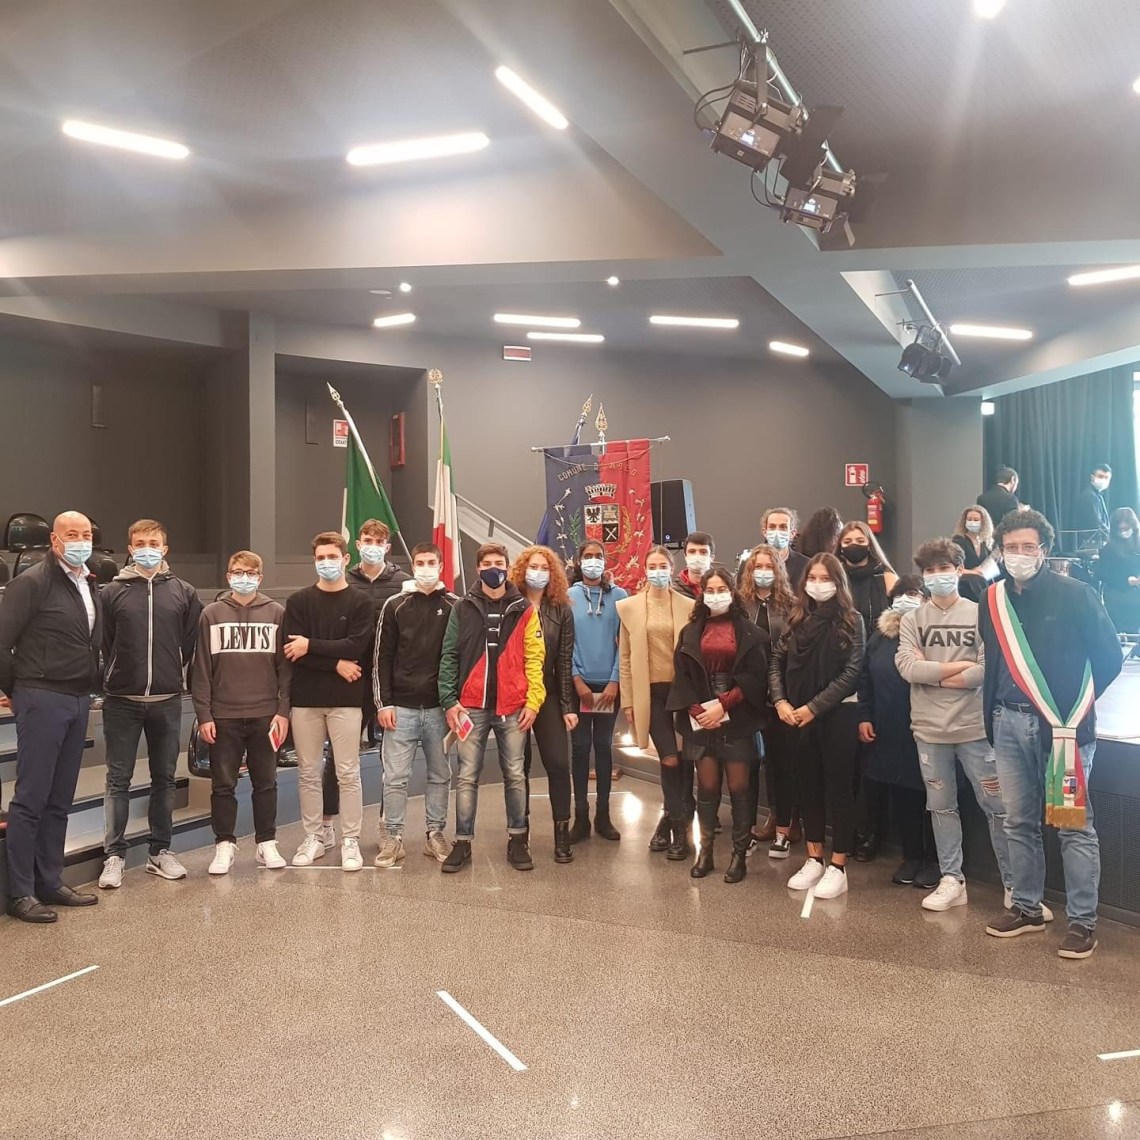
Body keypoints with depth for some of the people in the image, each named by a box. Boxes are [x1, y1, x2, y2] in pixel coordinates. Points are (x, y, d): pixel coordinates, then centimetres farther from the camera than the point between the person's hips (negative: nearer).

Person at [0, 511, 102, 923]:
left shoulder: (91, 587, 13)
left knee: (59, 800, 13)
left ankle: (50, 882, 22)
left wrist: (89, 688, 11)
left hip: (78, 701, 7)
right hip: (42, 700, -7)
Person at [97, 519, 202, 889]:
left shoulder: (184, 592, 4)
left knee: (164, 778, 10)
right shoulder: (113, 592, 1)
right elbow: (104, 644, 4)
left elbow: (191, 644, 6)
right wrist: (115, 678, 2)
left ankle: (161, 851, 20)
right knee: (118, 779, 3)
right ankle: (114, 855, 12)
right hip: (122, 701, -1)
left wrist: (173, 675, 4)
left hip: (167, 701, 1)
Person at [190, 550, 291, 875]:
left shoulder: (276, 613, 3)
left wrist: (284, 710, -3)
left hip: (266, 715, 0)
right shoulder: (212, 614, 3)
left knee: (266, 782, 9)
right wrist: (203, 714, -3)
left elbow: (285, 665, 3)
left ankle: (267, 843, 21)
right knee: (223, 784, 7)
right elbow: (201, 668, 2)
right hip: (224, 716, 0)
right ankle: (224, 845, 20)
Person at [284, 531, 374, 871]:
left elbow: (355, 646, -13)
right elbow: (293, 650, -6)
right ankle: (313, 838, 21)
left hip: (345, 700, -2)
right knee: (308, 773, 9)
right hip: (305, 699, 2)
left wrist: (312, 646, -13)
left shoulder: (360, 602, 2)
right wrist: (335, 663, -13)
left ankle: (350, 841, 11)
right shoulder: (298, 601, 6)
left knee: (348, 773, 2)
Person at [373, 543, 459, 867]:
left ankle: (435, 834, 22)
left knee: (440, 774, 10)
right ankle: (393, 838, 14)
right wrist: (383, 703, -4)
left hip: (439, 707, 1)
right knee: (395, 776, 3)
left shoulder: (454, 607, 3)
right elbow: (382, 656, 2)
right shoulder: (396, 605, 3)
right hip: (401, 706, 0)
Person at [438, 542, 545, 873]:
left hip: (513, 708, 0)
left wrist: (533, 702, -6)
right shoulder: (463, 609, 4)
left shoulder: (524, 610, 4)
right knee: (467, 777, 5)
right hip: (472, 707, 0)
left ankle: (517, 840, 21)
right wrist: (449, 700, -4)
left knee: (515, 775, 9)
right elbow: (449, 656, 4)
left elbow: (534, 659, 2)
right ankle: (463, 842, 14)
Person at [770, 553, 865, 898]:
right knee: (809, 786, 12)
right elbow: (776, 662, 7)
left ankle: (838, 867, 11)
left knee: (838, 788, 3)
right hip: (798, 715, 4)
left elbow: (851, 673, -10)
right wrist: (780, 702, -9)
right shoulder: (796, 618, 8)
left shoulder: (851, 620, -4)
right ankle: (814, 860, 24)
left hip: (837, 714, -4)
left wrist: (813, 707, -14)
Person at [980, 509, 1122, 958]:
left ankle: (1083, 920, 12)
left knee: (1074, 823, 1)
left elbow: (1109, 657, -2)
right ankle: (1026, 906, 27)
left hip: (1063, 726, -5)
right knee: (1019, 821, 13)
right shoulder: (993, 599, 7)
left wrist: (1076, 709, -1)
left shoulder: (1074, 594, -6)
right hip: (1009, 723, 5)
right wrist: (993, 713, 11)